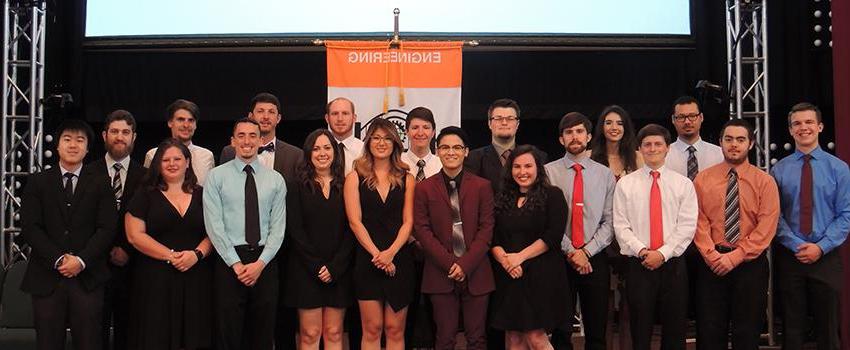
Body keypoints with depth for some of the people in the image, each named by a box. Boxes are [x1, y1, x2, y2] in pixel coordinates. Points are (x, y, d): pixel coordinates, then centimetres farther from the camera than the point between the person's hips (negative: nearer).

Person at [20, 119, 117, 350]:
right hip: (47, 278, 1)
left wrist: (82, 260, -12)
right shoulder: (37, 183, 9)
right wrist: (58, 259, -11)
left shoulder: (100, 185, 8)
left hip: (87, 278, 0)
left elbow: (107, 229, 0)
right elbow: (29, 228, 0)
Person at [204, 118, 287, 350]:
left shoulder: (275, 179, 7)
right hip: (229, 261, -2)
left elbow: (278, 226, 2)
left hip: (265, 263, 2)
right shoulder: (217, 176, 1)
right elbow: (214, 225, -6)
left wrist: (260, 263, -10)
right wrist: (236, 264, -12)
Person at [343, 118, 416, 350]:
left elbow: (408, 222, 2)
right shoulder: (355, 178, 3)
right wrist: (377, 254, -12)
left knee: (395, 330, 5)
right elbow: (355, 221, -4)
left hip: (399, 259, 1)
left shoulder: (406, 179, 8)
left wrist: (390, 253, -12)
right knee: (372, 330, 2)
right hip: (367, 259, -1)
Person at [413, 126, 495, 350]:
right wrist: (449, 263, -10)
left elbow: (486, 229, 0)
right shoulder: (424, 188, 4)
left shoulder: (482, 187, 5)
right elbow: (422, 230, -1)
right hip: (440, 274, 0)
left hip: (476, 273, 1)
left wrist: (465, 264, -10)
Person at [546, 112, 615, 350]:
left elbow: (609, 222, 2)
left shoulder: (605, 174, 7)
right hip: (560, 257, -1)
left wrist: (587, 251, -10)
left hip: (595, 259, 2)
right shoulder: (549, 172, 2)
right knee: (561, 330, 4)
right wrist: (570, 252, -11)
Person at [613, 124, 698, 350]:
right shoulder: (625, 184, 5)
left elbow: (687, 226, -3)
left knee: (675, 332, 6)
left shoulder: (683, 184, 5)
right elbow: (621, 226, -1)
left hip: (672, 264, 1)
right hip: (638, 265, 0)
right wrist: (642, 251, -14)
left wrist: (662, 253, -13)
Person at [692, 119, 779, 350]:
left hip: (751, 263, 0)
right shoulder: (703, 179, 4)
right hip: (711, 263, 1)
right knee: (709, 331, 4)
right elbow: (699, 222, 0)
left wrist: (735, 257, -13)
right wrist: (712, 255, -13)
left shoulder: (765, 182, 1)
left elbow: (766, 227, -6)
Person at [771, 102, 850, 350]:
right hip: (789, 256, 0)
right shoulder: (779, 170, 3)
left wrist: (821, 247, -12)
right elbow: (775, 215, -1)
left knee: (828, 329, 8)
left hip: (827, 257, 0)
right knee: (792, 329, 8)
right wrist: (797, 245, -13)